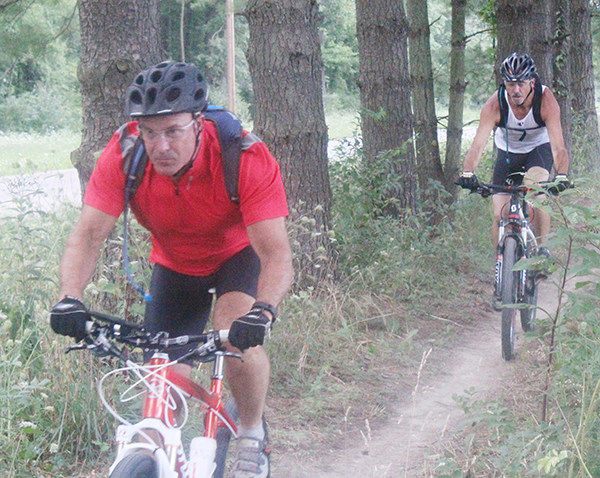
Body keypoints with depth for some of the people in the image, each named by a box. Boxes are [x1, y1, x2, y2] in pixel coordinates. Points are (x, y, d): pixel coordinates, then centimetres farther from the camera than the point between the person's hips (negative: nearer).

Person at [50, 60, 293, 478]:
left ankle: (253, 436, -6)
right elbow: (89, 234, -30)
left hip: (238, 253, -2)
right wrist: (71, 298, -48)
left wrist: (263, 310, -57)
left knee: (239, 334, -30)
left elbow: (276, 252, -38)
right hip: (174, 266, 3)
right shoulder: (124, 157, -28)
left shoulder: (247, 159, -34)